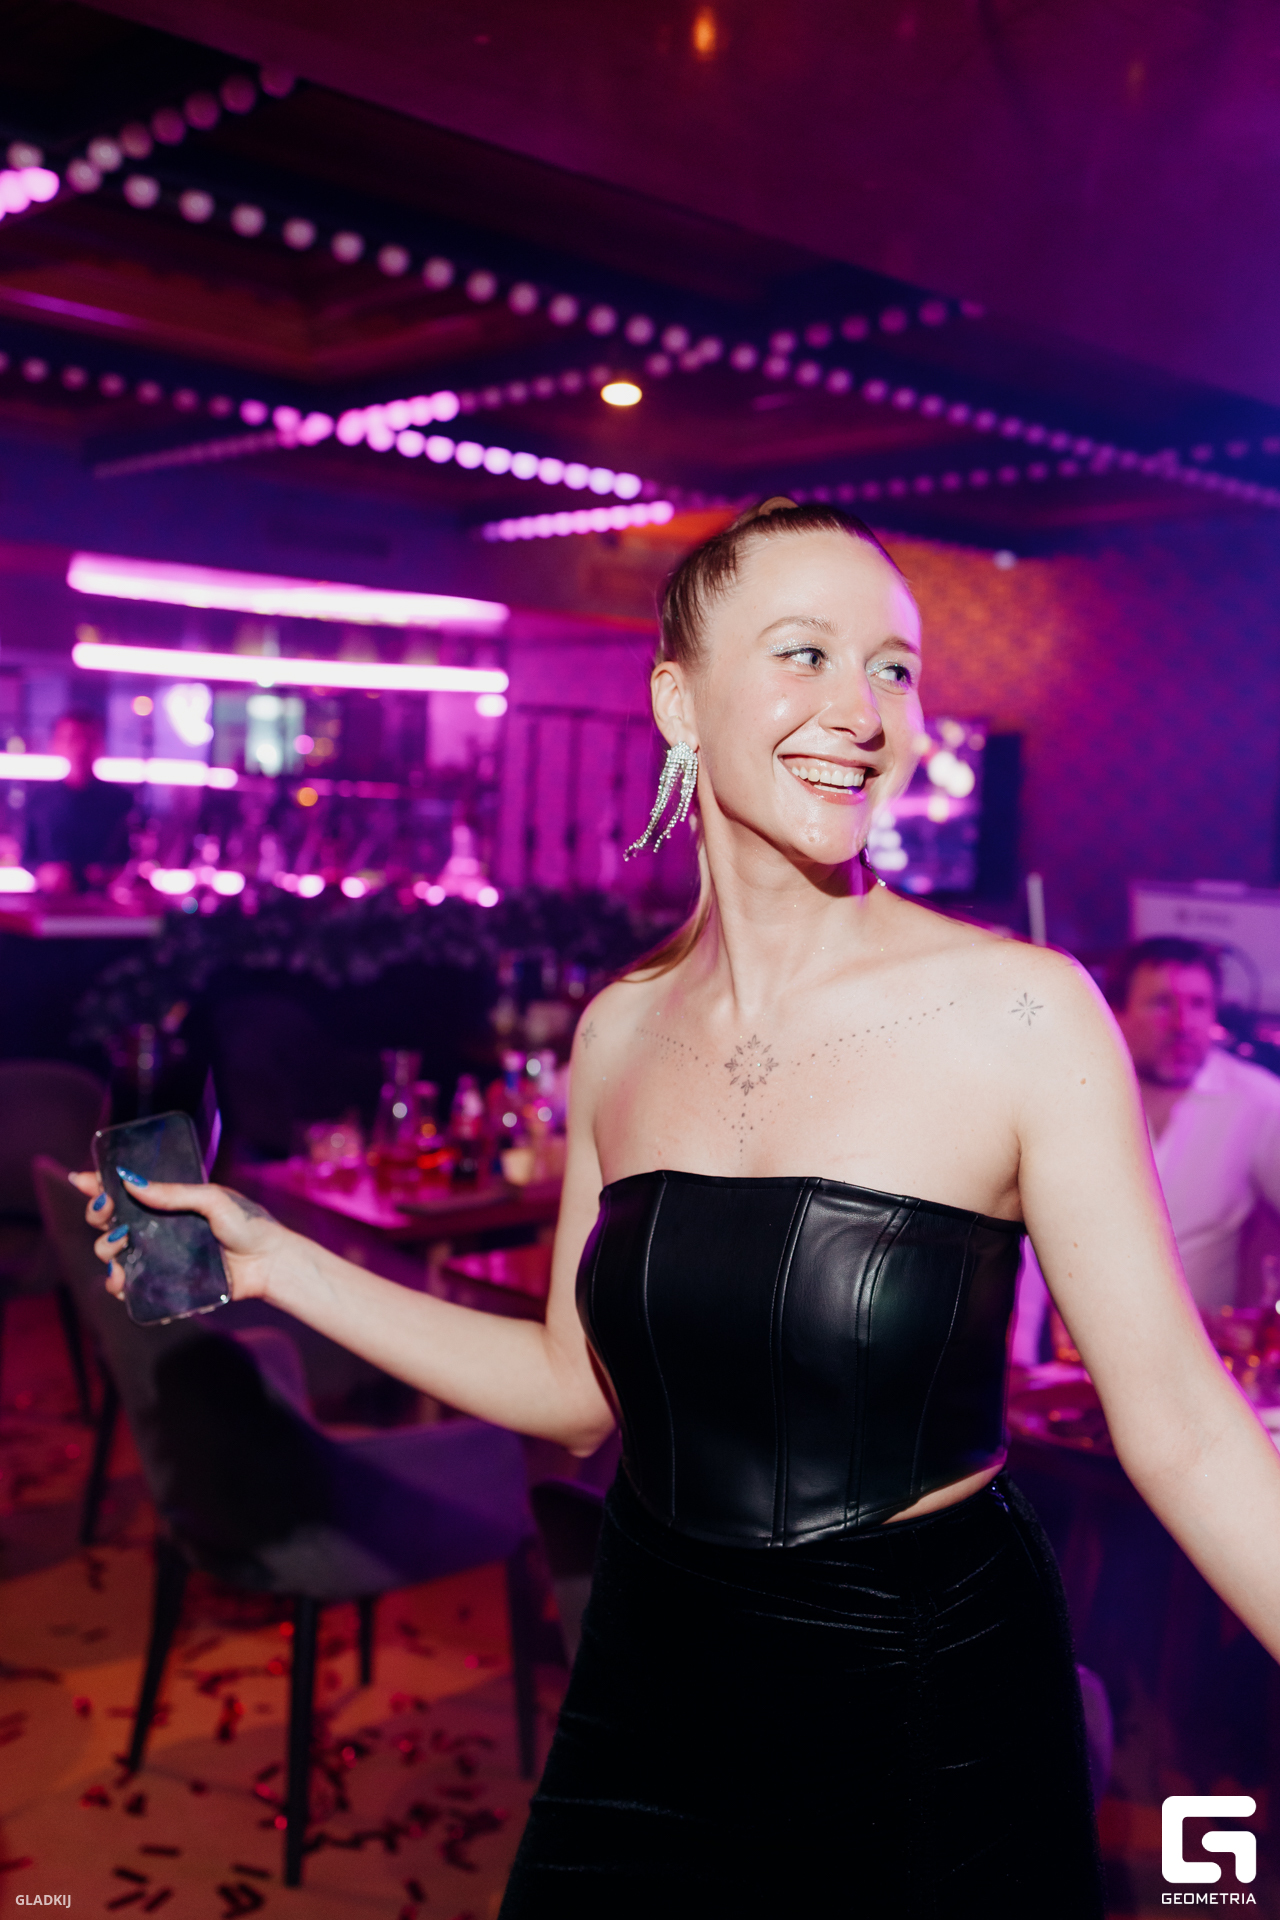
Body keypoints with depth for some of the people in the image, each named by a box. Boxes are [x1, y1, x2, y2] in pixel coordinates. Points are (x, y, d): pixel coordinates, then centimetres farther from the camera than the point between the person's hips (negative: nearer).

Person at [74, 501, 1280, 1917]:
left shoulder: (1022, 1012, -16)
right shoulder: (619, 1031, -3)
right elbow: (579, 1388, 5)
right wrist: (274, 1261, 4)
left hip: (931, 1716, -3)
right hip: (652, 1685, 4)